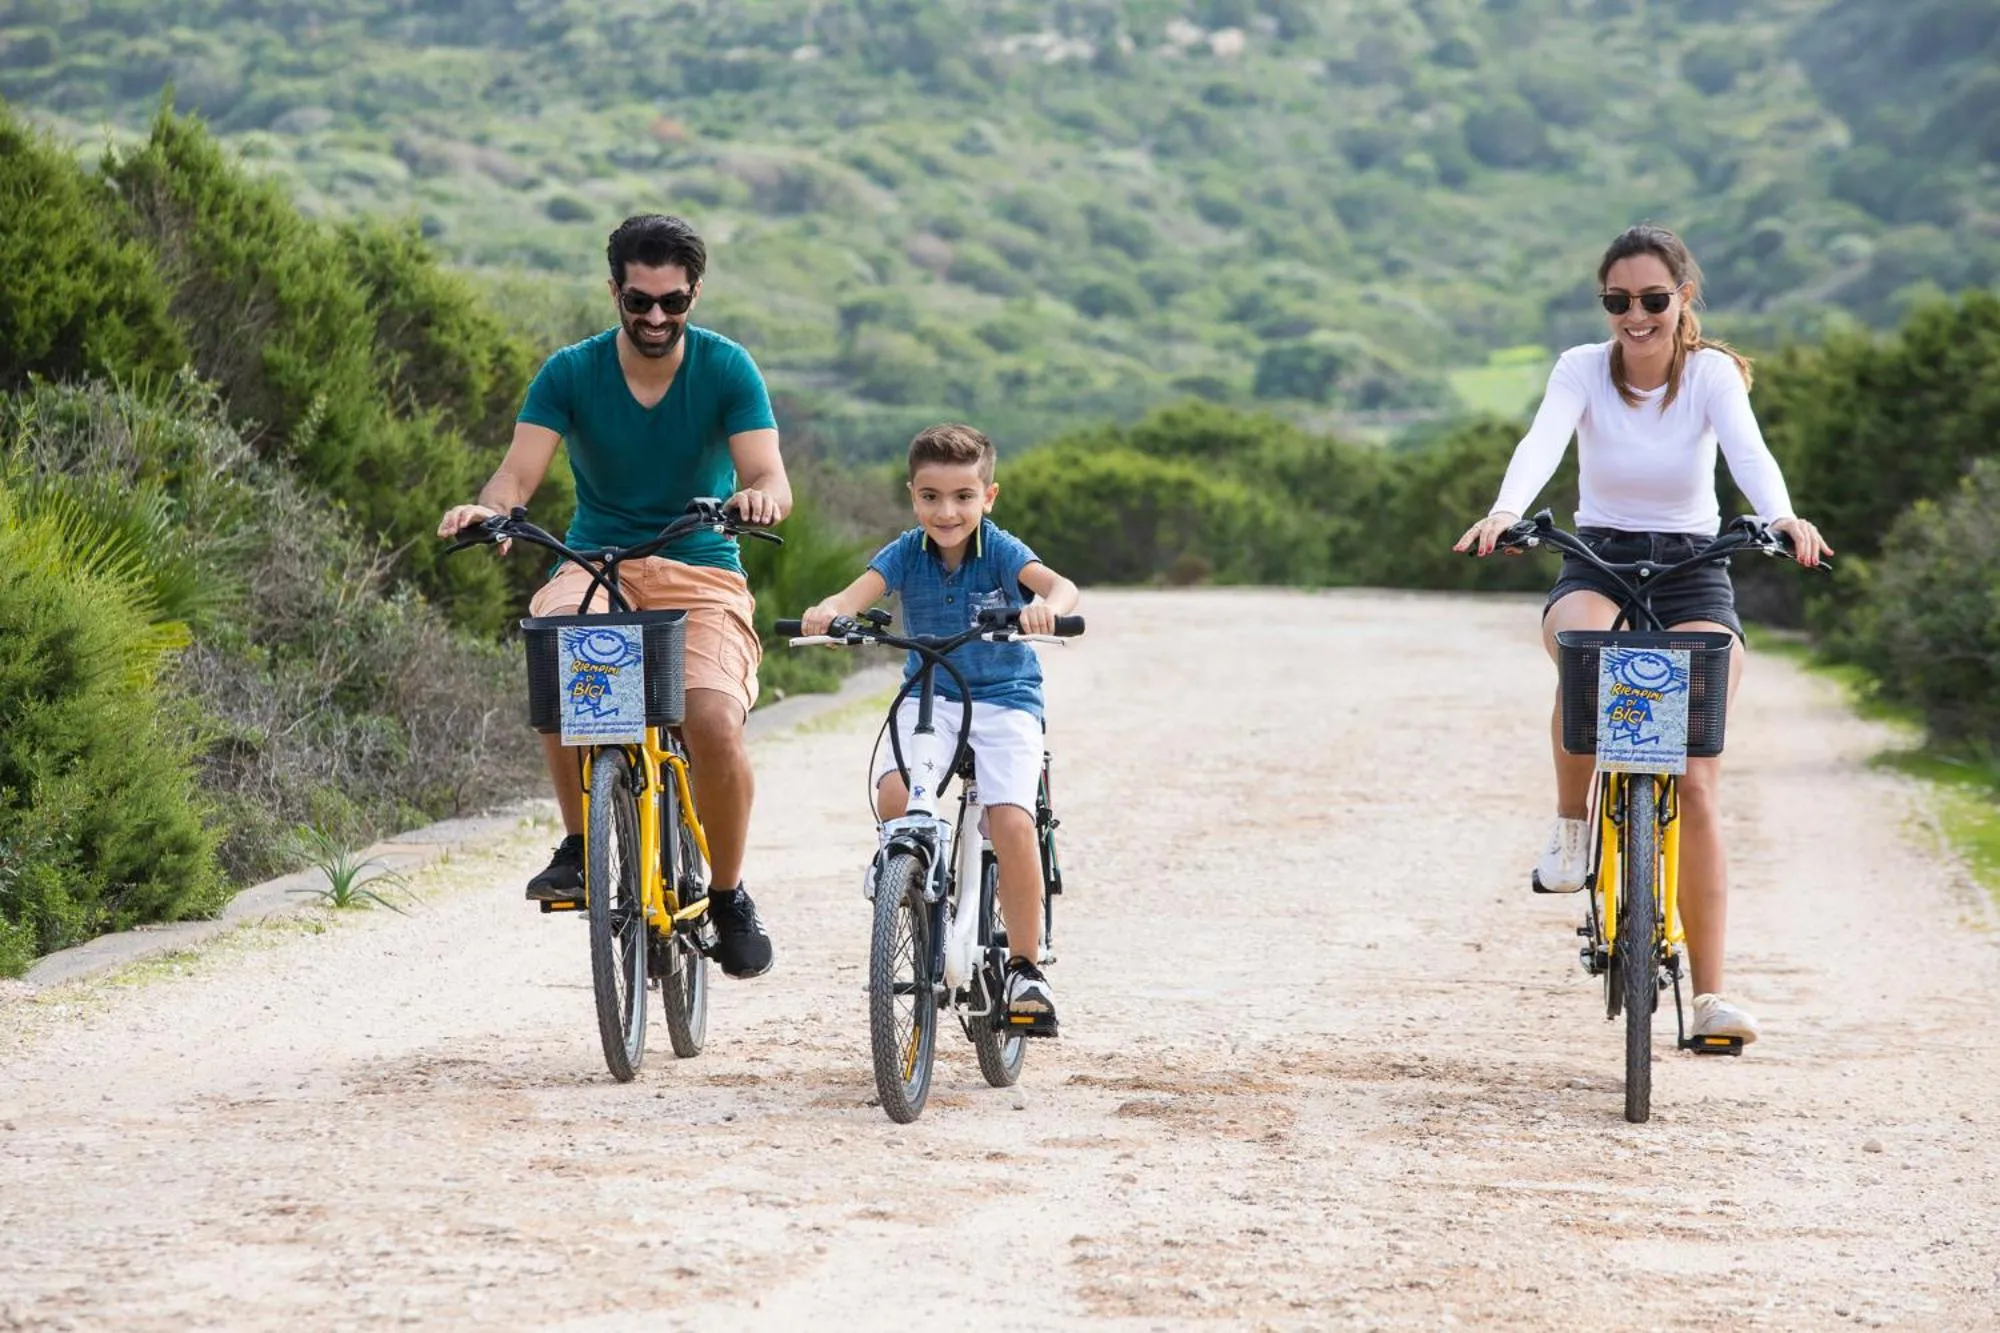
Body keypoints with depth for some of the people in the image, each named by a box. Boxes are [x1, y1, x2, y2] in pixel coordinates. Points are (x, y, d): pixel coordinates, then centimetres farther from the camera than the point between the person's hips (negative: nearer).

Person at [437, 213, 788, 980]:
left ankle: (728, 892, -1)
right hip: (596, 568, 1)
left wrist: (761, 497, -41)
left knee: (715, 721, -27)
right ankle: (580, 843, -17)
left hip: (699, 574, -1)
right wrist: (488, 509, -37)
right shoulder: (570, 373, -3)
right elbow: (521, 470, -13)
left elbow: (768, 474, -16)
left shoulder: (726, 370, -5)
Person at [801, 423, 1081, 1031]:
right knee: (895, 794, -28)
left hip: (1005, 701, -2)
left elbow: (1060, 585, -29)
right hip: (927, 699, 2)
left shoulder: (1000, 550, -11)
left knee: (1012, 822, -22)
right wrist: (826, 613, -45)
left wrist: (1046, 606, -54)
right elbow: (856, 594, -20)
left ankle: (1025, 967, -7)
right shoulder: (906, 554, -4)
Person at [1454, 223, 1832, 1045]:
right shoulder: (1583, 369, -7)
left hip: (1693, 571, 0)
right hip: (1597, 563, 0)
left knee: (1694, 782, -12)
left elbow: (1746, 448, -27)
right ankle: (1570, 827, -14)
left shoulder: (1711, 373, -8)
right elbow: (1543, 441, -26)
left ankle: (1710, 995, -11)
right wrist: (1506, 511, -48)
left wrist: (1782, 516, -49)